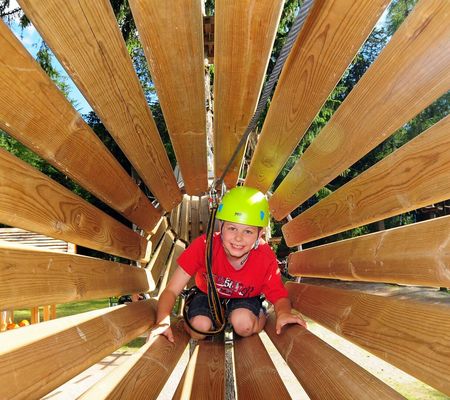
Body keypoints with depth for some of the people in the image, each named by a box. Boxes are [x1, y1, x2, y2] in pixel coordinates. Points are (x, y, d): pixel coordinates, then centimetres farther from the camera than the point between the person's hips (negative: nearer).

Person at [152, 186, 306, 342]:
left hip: (245, 299, 0)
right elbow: (171, 291, -29)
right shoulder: (204, 246, -31)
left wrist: (283, 312, -42)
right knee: (200, 327, -28)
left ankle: (261, 315, 3)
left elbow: (280, 297, -17)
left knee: (242, 323, -32)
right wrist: (163, 322, -46)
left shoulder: (266, 259, -27)